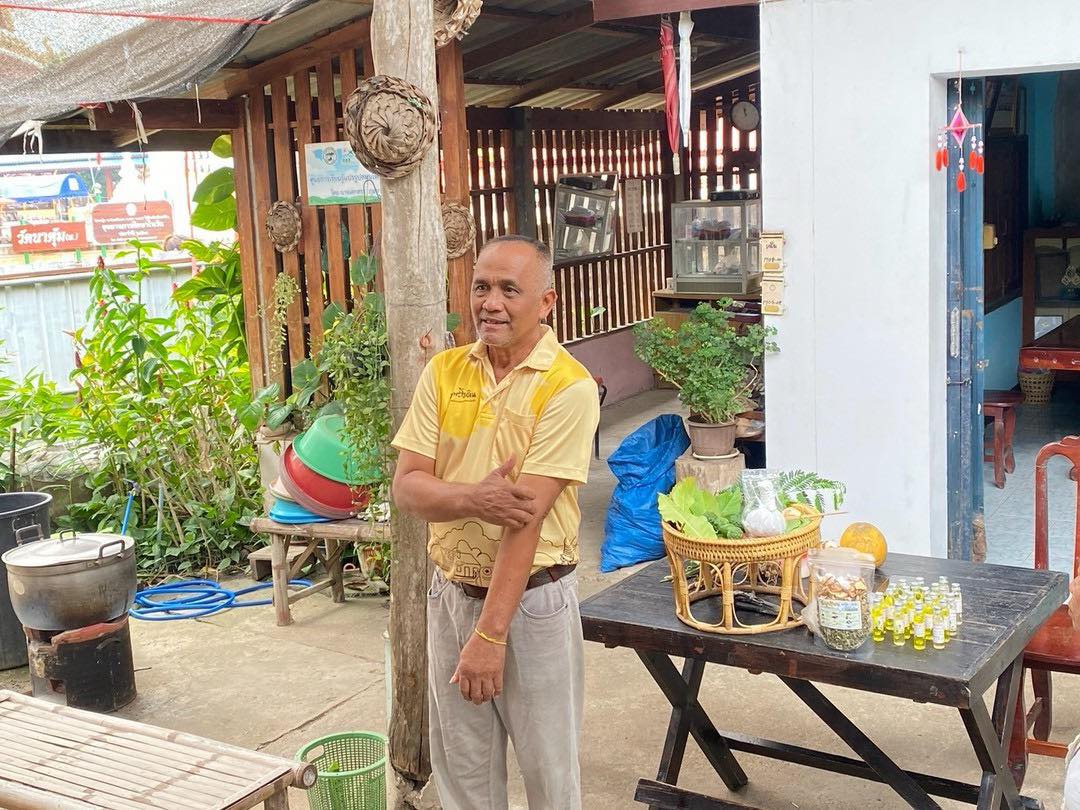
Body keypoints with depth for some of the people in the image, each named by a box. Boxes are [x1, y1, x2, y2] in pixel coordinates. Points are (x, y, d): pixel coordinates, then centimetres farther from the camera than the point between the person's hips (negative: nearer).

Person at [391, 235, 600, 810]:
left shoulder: (569, 387, -15)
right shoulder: (444, 372, 1)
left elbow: (526, 514, -21)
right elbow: (406, 486, -4)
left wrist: (490, 633, -23)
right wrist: (472, 498, -25)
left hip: (533, 598, -4)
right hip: (452, 593, 4)